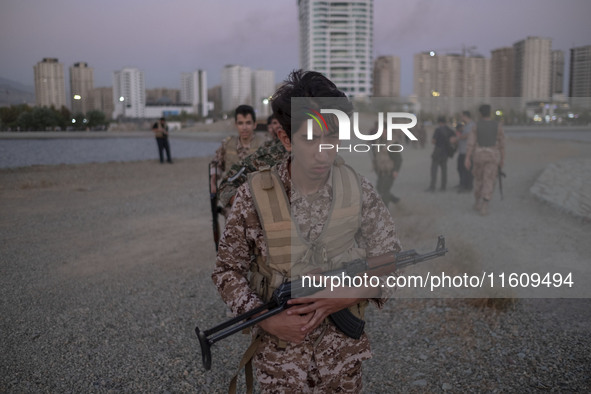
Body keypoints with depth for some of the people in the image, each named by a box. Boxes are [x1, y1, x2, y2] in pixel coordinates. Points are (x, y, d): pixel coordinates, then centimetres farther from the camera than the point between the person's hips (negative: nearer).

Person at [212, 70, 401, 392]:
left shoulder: (359, 191, -10)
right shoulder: (254, 196, -15)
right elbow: (227, 271, -6)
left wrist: (348, 296, -18)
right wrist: (267, 320, -19)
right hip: (278, 354, -1)